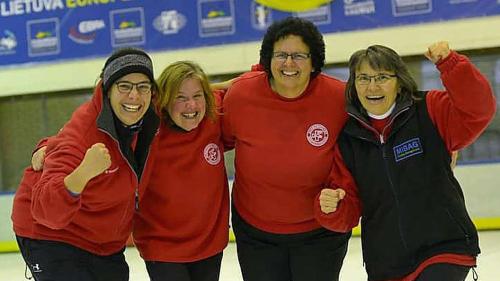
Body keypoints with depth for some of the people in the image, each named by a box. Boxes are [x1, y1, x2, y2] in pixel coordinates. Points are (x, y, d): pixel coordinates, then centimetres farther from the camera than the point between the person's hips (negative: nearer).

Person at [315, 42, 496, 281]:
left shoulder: (430, 112, -4)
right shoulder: (347, 139, 4)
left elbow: (479, 110, -22)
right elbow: (346, 216, 6)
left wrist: (449, 62, -32)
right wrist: (329, 207, -17)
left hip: (445, 252, -4)